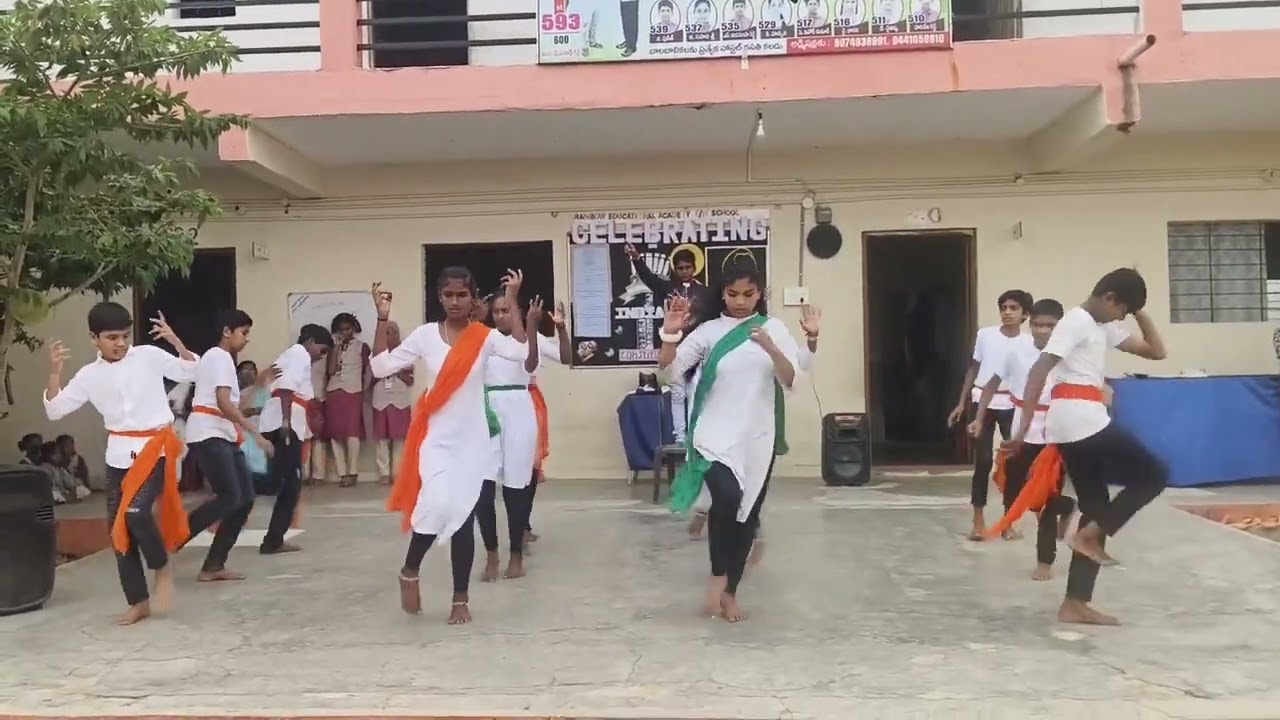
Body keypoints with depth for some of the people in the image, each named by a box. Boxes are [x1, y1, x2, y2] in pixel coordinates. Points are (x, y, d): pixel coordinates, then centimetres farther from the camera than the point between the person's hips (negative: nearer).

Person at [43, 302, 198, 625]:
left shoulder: (149, 356, -3)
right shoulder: (89, 375, 4)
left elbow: (192, 373, -2)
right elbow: (55, 411, 4)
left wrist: (176, 342, -16)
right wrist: (54, 373, -9)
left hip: (155, 448, -4)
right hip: (119, 454, 4)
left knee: (135, 512, -25)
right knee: (118, 527, 6)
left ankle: (162, 566, 4)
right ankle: (139, 602, 19)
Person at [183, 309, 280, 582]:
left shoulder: (222, 358, 23)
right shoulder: (220, 357, -8)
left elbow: (235, 405, 19)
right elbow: (224, 404, -19)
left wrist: (260, 383, 16)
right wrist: (256, 434, -20)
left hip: (223, 436, 10)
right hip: (208, 435, -10)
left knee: (245, 498, 3)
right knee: (229, 497, -19)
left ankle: (213, 566, 6)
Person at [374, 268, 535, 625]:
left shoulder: (485, 337, -4)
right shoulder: (426, 334, -1)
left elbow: (522, 353, -22)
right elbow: (380, 367, -3)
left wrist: (512, 303, -22)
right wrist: (382, 318, -9)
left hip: (472, 440, 1)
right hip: (435, 438, -1)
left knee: (463, 517, 6)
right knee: (437, 505, -22)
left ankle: (460, 599, 21)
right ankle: (409, 572, 6)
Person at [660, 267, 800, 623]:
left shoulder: (774, 328, 1)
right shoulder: (709, 330, 0)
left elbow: (790, 380, -8)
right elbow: (668, 366, -4)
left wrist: (770, 348, -26)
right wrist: (671, 333, -21)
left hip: (757, 437, 2)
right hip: (716, 434, -2)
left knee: (746, 514, 10)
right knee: (728, 497, -25)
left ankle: (730, 591, 28)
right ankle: (718, 576, 0)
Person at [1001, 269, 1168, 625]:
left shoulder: (1104, 328, 23)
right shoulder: (1076, 321, -6)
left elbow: (1156, 352, 25)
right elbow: (1038, 371, -16)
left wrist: (1139, 314, 16)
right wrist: (1024, 427, -23)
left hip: (1078, 423, 10)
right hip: (1079, 419, -10)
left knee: (1096, 507, 10)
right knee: (1153, 474, -2)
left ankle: (1075, 605, 11)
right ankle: (1089, 536, -4)